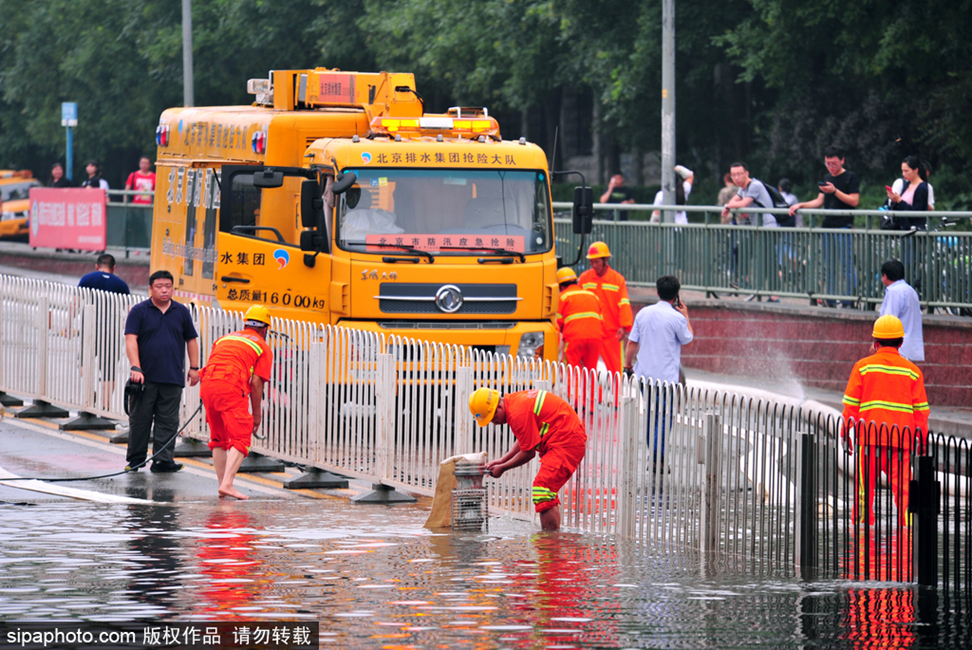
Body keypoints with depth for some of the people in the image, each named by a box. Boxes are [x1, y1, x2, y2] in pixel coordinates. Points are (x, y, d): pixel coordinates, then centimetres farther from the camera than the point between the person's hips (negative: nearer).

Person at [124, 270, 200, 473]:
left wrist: (194, 368, 10)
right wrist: (136, 367, -16)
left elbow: (191, 340, 17)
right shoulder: (139, 311, 1)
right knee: (140, 419, 3)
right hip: (146, 378, -2)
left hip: (173, 379, 2)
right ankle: (135, 459, 13)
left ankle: (163, 460, 0)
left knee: (168, 422, -1)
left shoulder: (181, 312, 11)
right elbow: (131, 340, -5)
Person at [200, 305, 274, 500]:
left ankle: (223, 484, 16)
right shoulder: (263, 347, 14)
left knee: (218, 438, 19)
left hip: (207, 384, 6)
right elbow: (256, 383, 3)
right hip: (231, 387, -6)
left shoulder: (224, 338, 29)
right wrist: (256, 414, 10)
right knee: (240, 438, -5)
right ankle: (227, 484, -21)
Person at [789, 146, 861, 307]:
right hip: (827, 226, 7)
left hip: (844, 227, -7)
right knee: (828, 267, 6)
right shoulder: (827, 178, 19)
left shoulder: (850, 177, -2)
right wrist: (800, 206, 10)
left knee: (846, 265, -9)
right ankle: (830, 300, 10)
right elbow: (819, 201, 21)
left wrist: (835, 191, -18)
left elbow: (854, 201, -11)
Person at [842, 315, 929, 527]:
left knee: (865, 487, 10)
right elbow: (920, 410, 6)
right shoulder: (912, 371, 4)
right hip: (901, 439, 0)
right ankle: (906, 526, -9)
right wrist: (923, 441, 14)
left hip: (869, 438, 0)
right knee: (902, 487, 1)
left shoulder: (863, 367, 2)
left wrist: (845, 433, 11)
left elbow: (851, 404, 2)